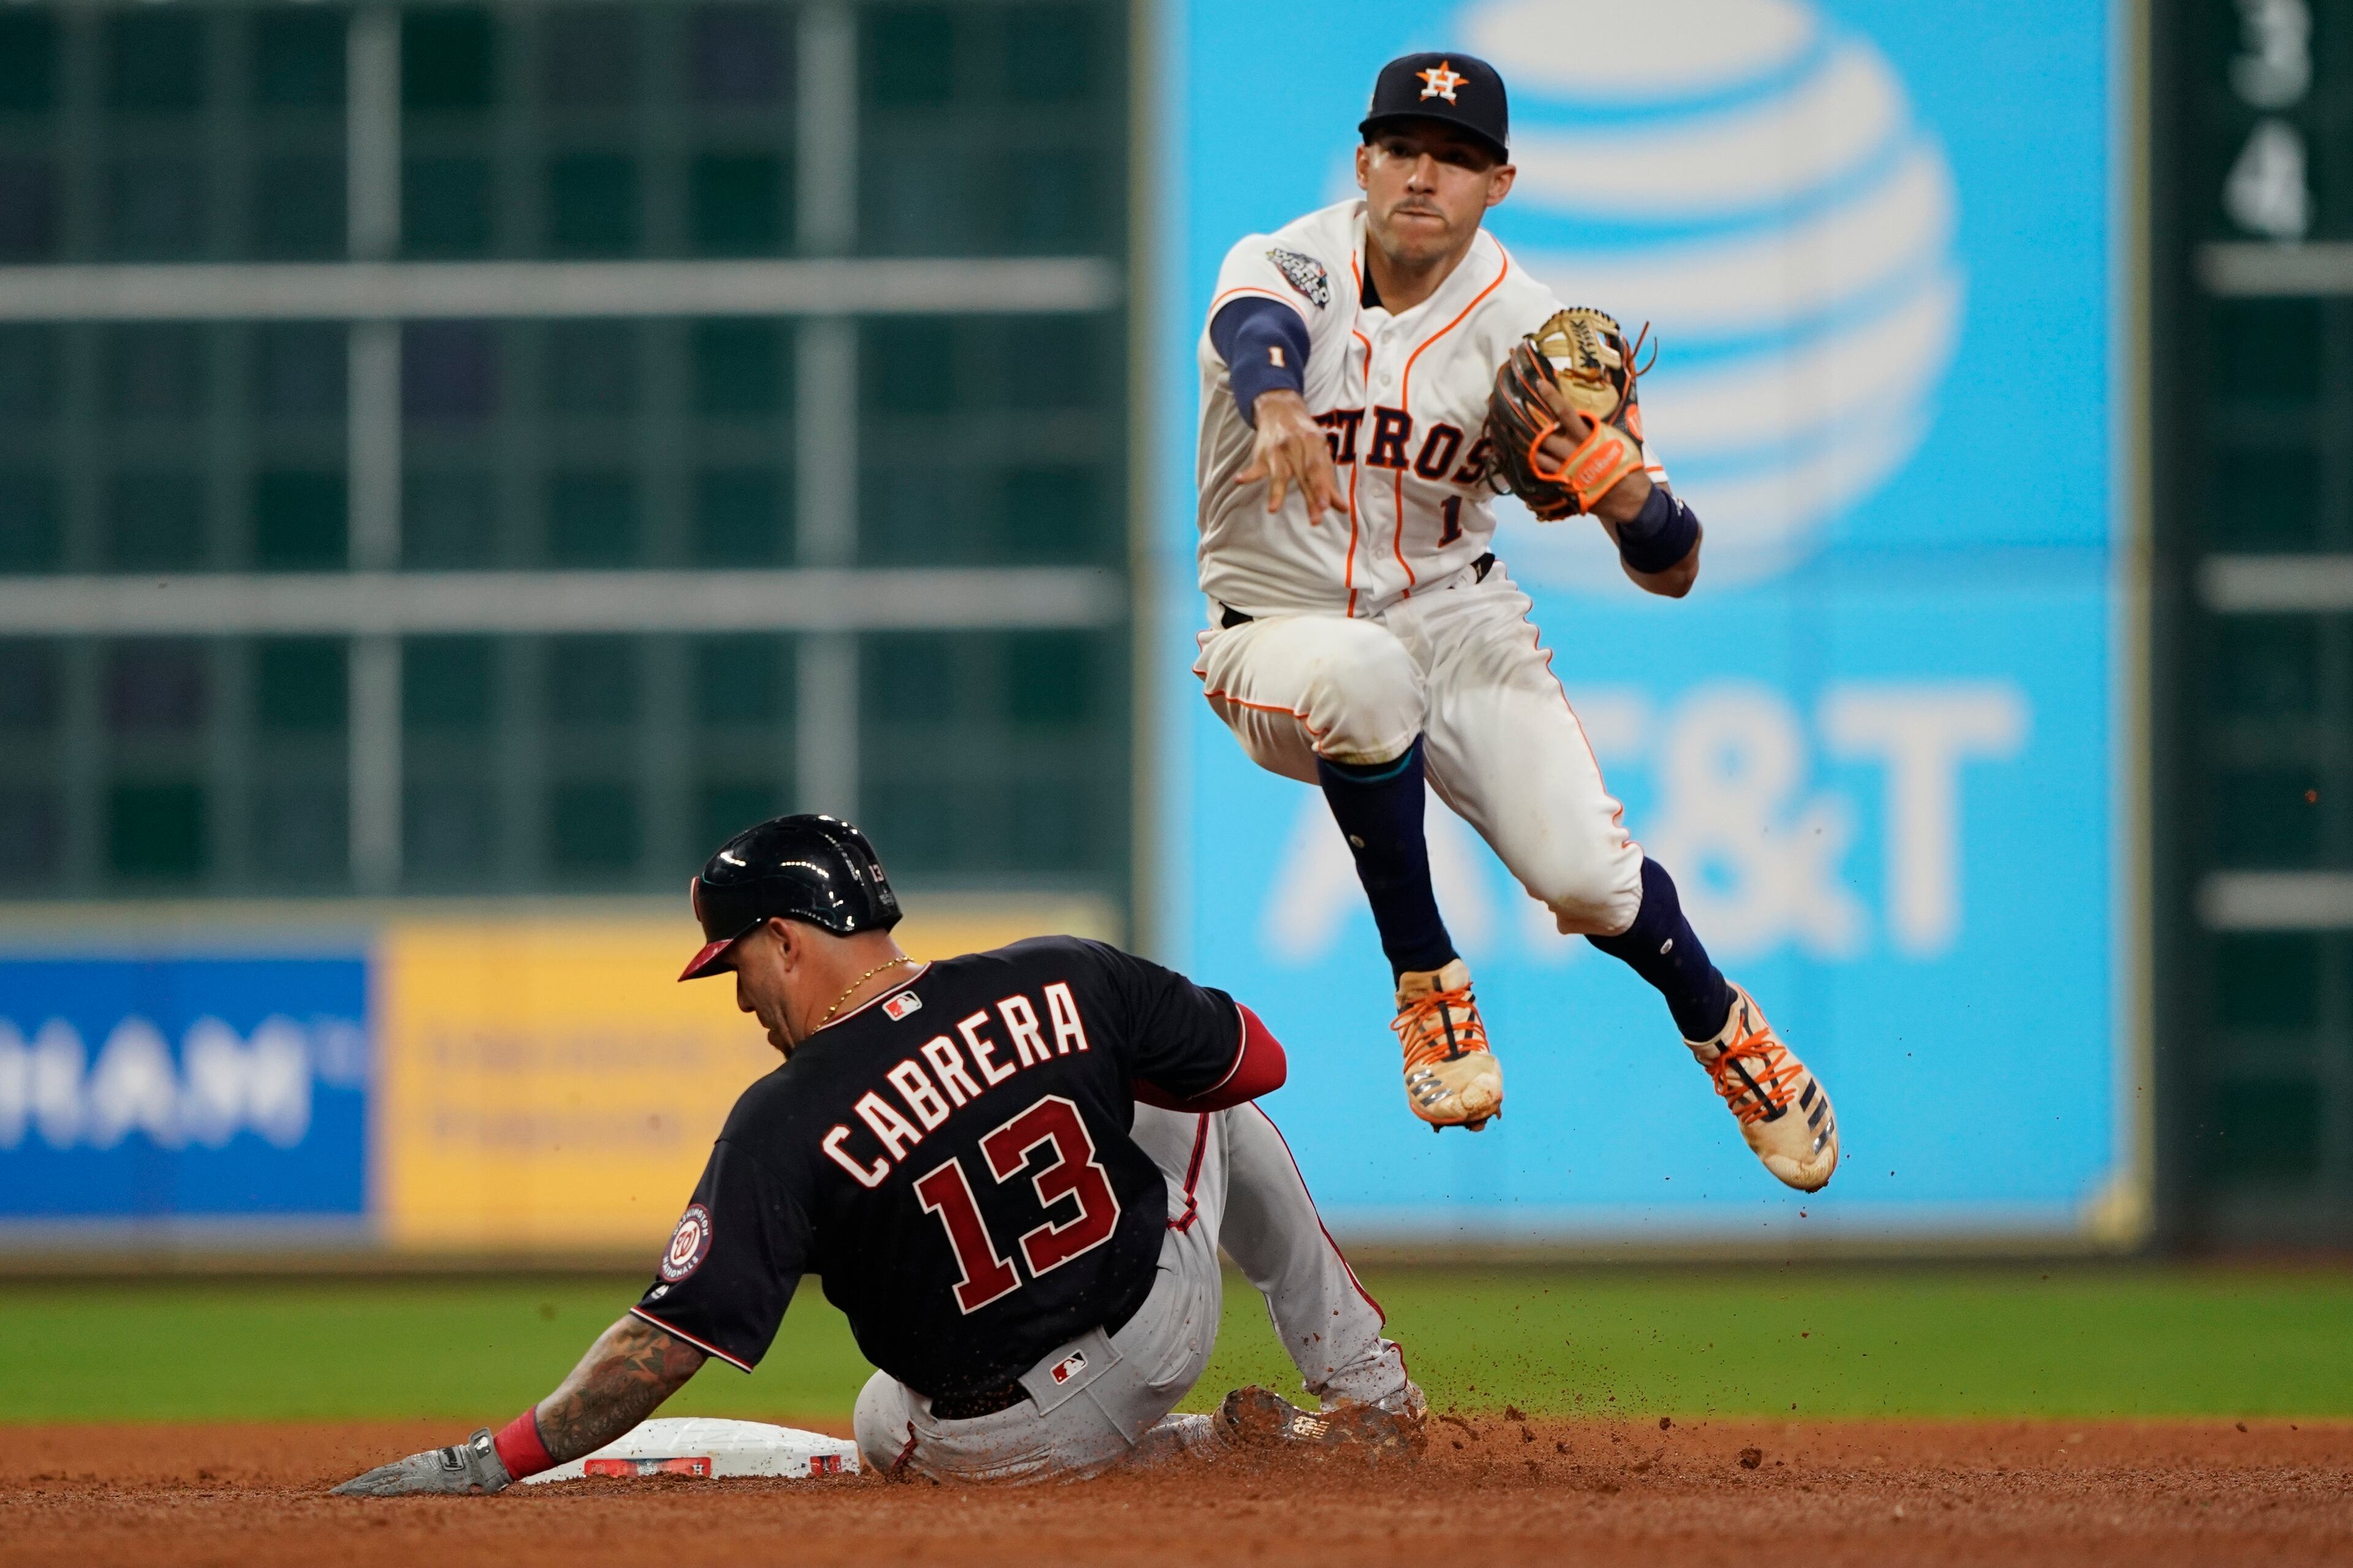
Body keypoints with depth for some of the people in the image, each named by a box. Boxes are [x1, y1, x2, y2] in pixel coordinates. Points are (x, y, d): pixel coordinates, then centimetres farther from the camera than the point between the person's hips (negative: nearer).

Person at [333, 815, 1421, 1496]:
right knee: (1202, 1103, 29)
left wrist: (487, 1464, -21)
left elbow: (667, 1342, -25)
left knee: (887, 1433, 35)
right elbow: (1256, 1060, 0)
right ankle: (1364, 1395, 32)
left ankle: (1212, 1454, 13)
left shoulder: (787, 1123, -21)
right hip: (1168, 1316, 3)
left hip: (999, 1443, -3)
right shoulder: (1064, 983, -13)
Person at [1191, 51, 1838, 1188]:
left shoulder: (1525, 329, -9)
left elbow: (1674, 571, -10)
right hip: (1280, 636, -2)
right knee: (1362, 670, -38)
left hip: (1456, 616, 2)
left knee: (1582, 876, -19)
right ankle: (1426, 987, -19)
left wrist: (1625, 496, -34)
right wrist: (1276, 406, -65)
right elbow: (1259, 328, -41)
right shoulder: (1287, 266, -12)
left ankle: (1717, 1022, 18)